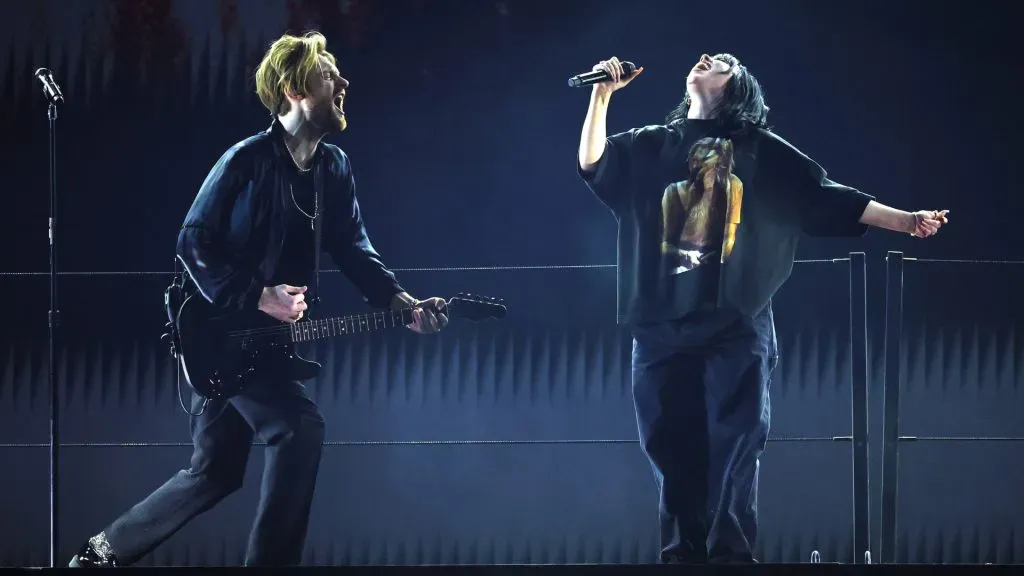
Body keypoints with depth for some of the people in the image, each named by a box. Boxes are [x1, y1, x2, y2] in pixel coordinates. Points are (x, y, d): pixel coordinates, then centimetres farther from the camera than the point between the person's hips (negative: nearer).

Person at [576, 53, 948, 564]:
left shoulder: (761, 149, 11)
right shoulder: (650, 146, 17)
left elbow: (826, 198, 7)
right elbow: (591, 163, 8)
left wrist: (906, 221, 0)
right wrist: (603, 94, 1)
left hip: (736, 325, -2)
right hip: (661, 326, 2)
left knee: (734, 444, -9)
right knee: (671, 448, 0)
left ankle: (730, 554, -8)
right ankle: (682, 554, 4)